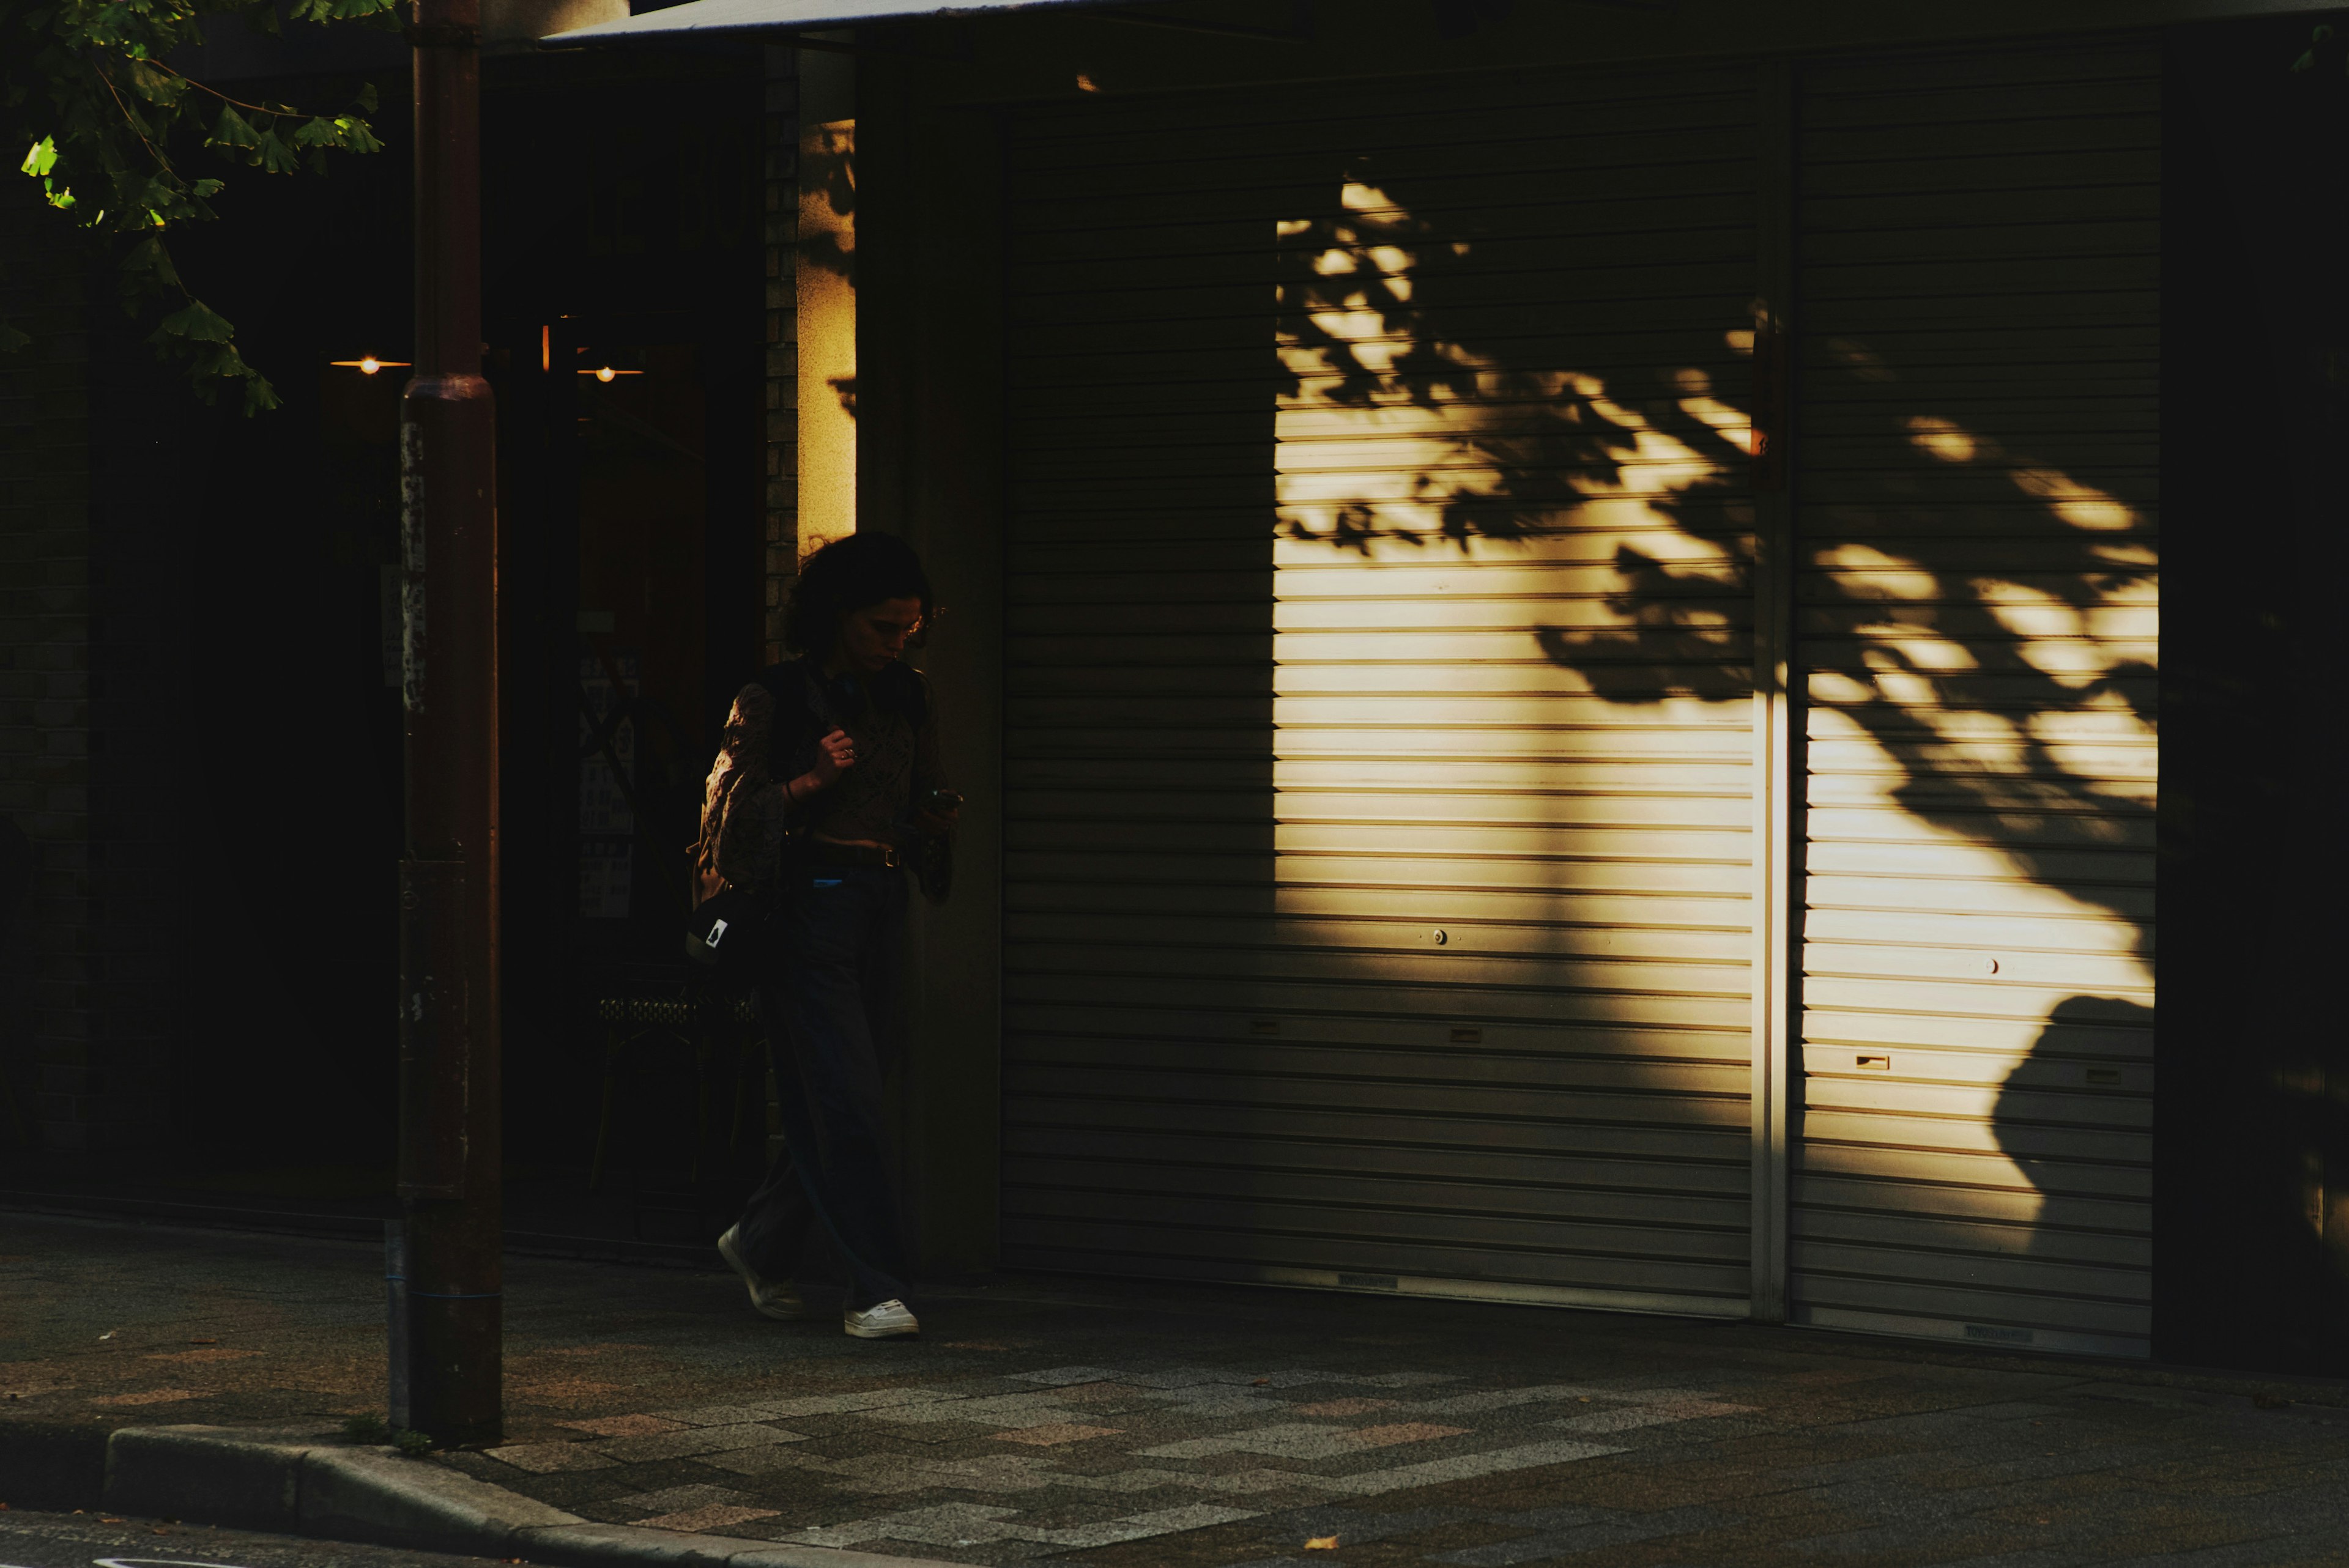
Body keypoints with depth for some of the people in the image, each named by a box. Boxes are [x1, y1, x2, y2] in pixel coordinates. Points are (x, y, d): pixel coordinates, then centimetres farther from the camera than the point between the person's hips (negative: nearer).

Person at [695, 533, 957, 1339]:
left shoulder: (906, 699, 14)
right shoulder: (774, 700, -3)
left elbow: (927, 797, 25)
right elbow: (730, 810, -5)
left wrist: (936, 820, 3)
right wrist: (812, 781, -16)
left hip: (881, 906, 6)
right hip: (807, 904, -6)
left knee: (833, 1105, 8)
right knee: (845, 1100, -10)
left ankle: (761, 1242, 29)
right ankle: (874, 1289, -9)